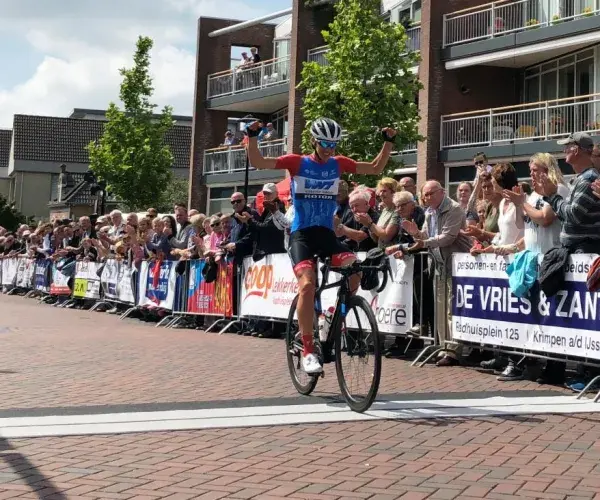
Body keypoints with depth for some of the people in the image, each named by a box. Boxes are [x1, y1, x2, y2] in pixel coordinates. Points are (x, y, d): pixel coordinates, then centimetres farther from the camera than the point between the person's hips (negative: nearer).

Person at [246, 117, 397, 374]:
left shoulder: (338, 164, 7)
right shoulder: (297, 162, -2)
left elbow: (376, 168, 15)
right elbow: (258, 162, -7)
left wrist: (389, 141, 4)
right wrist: (252, 136, -21)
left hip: (327, 233, 4)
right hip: (301, 234, -3)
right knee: (307, 284, -24)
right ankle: (307, 350, -17)